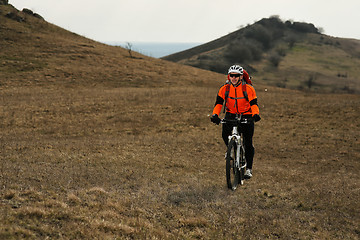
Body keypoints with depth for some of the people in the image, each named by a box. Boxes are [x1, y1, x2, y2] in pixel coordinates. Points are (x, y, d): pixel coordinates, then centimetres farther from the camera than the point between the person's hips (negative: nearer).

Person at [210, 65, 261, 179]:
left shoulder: (248, 89, -13)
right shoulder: (224, 89, -7)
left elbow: (253, 104, -16)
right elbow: (218, 103, -11)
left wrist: (255, 114, -36)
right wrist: (215, 115, -29)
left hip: (246, 116, -2)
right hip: (231, 115, 2)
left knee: (248, 143, -7)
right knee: (225, 134, -23)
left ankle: (249, 168, 5)